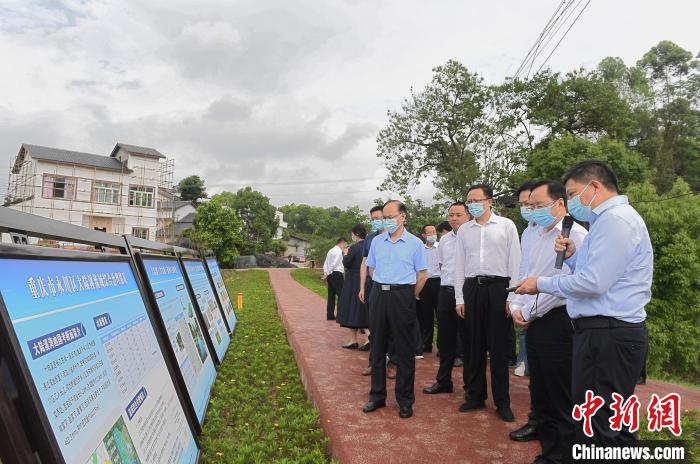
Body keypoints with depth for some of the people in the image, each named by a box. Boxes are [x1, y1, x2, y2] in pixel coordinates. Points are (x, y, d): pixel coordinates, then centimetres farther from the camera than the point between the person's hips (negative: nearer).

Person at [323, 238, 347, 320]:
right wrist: (327, 274, -12)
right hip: (336, 274, -9)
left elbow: (325, 263, 16)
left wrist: (325, 273, 6)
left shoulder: (331, 251, 20)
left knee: (331, 295, 9)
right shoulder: (339, 251, -9)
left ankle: (330, 315, 11)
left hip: (330, 275, 9)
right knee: (341, 294, -6)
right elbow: (334, 264, -17)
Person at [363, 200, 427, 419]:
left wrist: (409, 297, 5)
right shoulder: (377, 241, 8)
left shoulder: (415, 243, -2)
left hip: (403, 296, -3)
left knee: (404, 349, 3)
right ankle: (377, 395, 23)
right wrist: (382, 288, 14)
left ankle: (405, 400, 15)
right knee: (377, 346, 10)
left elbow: (422, 275, 2)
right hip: (378, 294, 4)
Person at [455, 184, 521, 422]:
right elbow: (460, 265, 11)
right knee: (474, 346, 10)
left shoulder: (506, 225, 0)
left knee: (498, 348, 3)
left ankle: (502, 402, 16)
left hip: (498, 288, -3)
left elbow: (515, 262, -2)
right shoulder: (464, 230, 10)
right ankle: (475, 396, 24)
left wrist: (512, 297, -6)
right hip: (472, 288, 3)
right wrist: (459, 298, 7)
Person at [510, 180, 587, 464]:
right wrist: (516, 307, 4)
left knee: (561, 401, 2)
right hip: (533, 323, 8)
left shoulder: (576, 235, -11)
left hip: (558, 322, -8)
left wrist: (529, 312, -11)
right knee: (539, 395, 17)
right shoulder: (535, 237, 15)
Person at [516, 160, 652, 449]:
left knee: (605, 430, -2)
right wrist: (573, 256, 7)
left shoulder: (615, 219, -14)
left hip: (607, 337, -11)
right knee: (592, 422, 17)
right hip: (600, 331, 11)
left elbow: (594, 283, -22)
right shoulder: (609, 219, 19)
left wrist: (542, 284, -10)